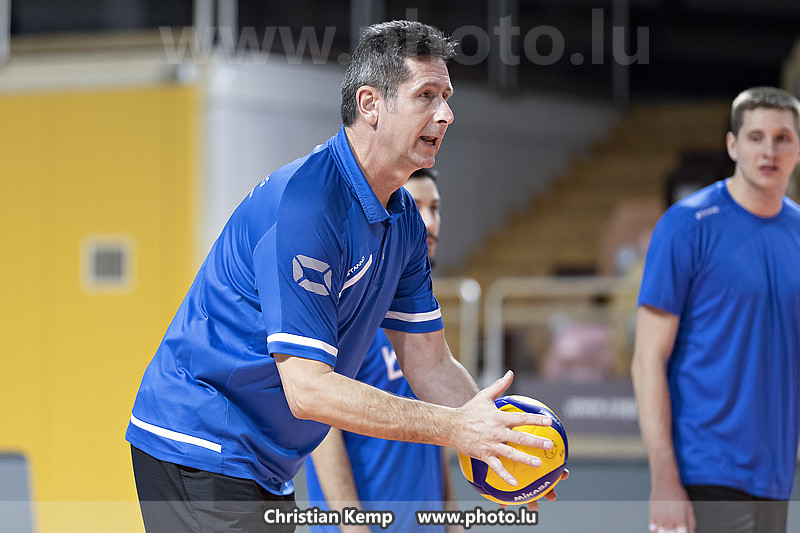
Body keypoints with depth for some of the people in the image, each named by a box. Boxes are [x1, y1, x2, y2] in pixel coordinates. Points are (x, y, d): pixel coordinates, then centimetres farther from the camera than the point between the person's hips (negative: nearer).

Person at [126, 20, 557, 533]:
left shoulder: (405, 221, 6)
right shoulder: (303, 203, -23)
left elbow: (431, 365, 9)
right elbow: (306, 388, -27)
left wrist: (491, 439, -10)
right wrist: (454, 428, -27)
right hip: (197, 449, -9)